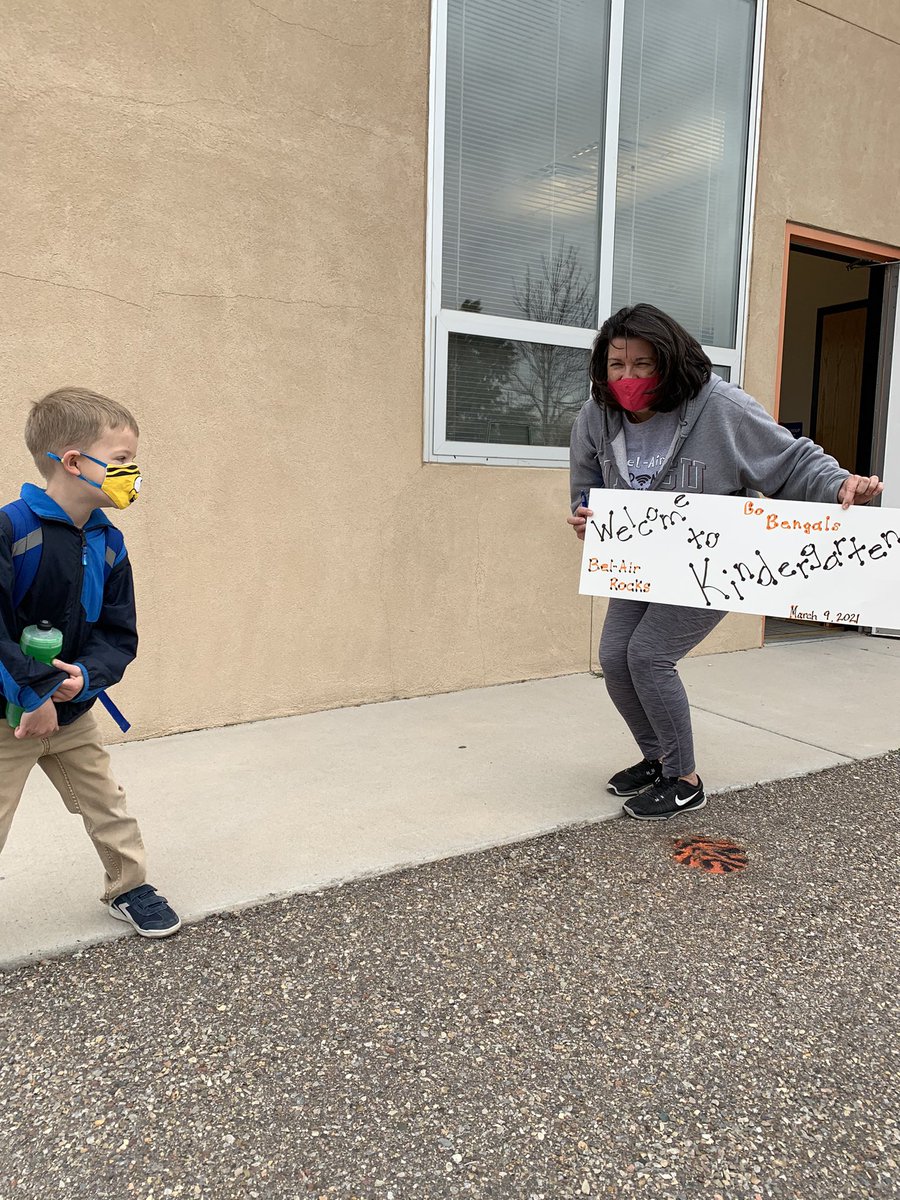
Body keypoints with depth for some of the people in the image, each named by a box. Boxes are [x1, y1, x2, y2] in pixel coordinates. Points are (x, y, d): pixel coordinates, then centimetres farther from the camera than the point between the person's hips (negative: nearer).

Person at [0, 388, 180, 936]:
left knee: (108, 805, 17)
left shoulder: (108, 543, -5)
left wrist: (84, 677, -20)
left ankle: (130, 889, 37)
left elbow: (119, 636, -2)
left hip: (71, 711, 5)